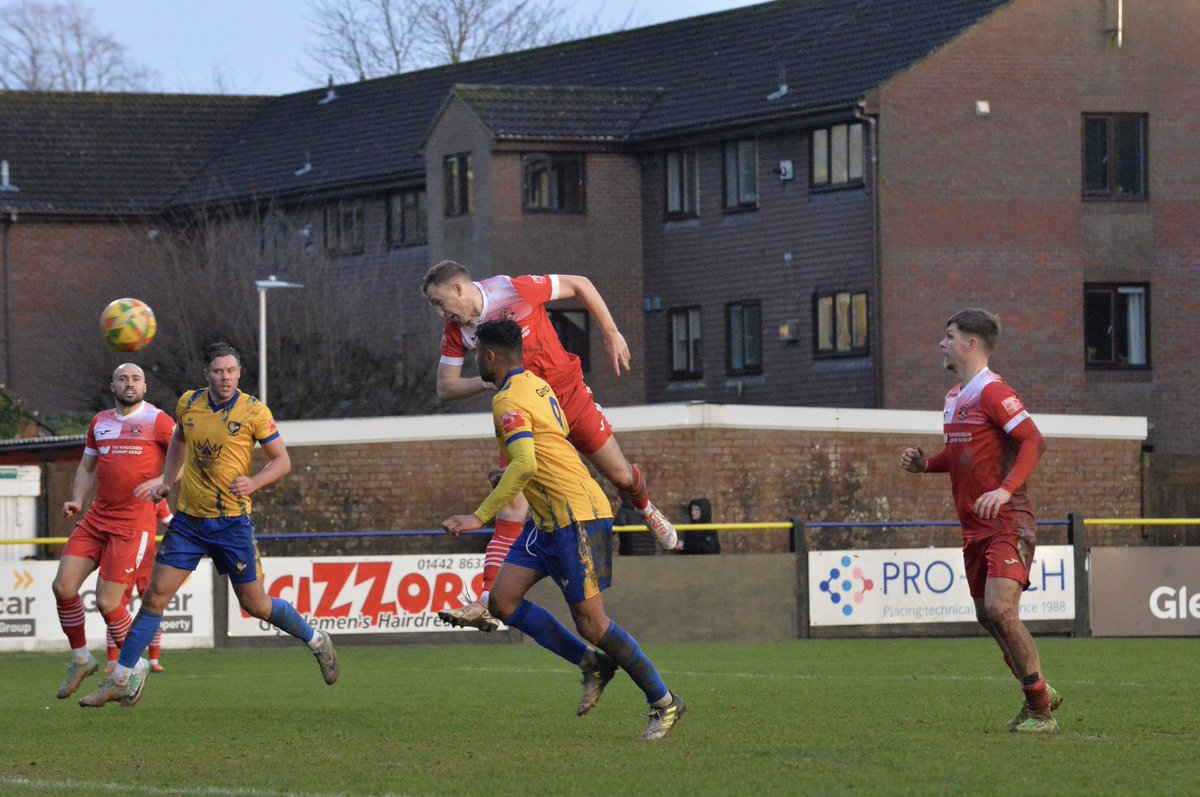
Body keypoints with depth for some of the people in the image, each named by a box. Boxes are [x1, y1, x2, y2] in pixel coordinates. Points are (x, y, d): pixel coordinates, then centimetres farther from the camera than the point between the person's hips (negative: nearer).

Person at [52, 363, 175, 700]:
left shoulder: (158, 421, -4)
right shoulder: (100, 422, 14)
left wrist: (160, 482, -17)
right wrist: (77, 501, 7)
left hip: (134, 522, -6)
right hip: (97, 517, 6)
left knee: (107, 602, -11)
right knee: (63, 586, -5)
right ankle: (81, 660, 15)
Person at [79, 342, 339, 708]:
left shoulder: (254, 412, -10)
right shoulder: (189, 403, 2)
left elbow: (282, 461, -4)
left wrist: (253, 483, -22)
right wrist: (167, 481, 12)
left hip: (232, 522, -3)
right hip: (188, 519, 3)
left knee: (255, 604, 4)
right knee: (155, 595, -4)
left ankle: (316, 641, 29)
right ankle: (123, 678, 0)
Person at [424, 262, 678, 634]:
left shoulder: (514, 290, -20)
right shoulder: (455, 331, -6)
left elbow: (580, 285, -9)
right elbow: (446, 387, 0)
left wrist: (611, 334, -7)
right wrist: (489, 381, -19)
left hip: (568, 395, -3)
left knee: (621, 476, 7)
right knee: (511, 505, -10)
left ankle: (646, 509, 46)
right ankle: (487, 603, -17)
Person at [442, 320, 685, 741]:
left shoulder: (509, 401, -17)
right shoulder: (536, 385, 12)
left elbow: (525, 465, -30)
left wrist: (480, 516, -29)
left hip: (577, 518, -10)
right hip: (548, 521, 10)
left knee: (591, 623, -7)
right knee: (502, 600, 2)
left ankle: (665, 702, 5)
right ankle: (592, 664, 10)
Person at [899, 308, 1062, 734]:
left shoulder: (992, 392, -13)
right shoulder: (955, 396, 16)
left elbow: (1033, 441, -21)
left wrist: (1006, 490, -32)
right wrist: (925, 464, 10)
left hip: (1008, 523, -10)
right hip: (975, 526, 10)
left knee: (1000, 609, -19)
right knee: (986, 615, 12)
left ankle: (1040, 710, -10)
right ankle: (1039, 694, 27)